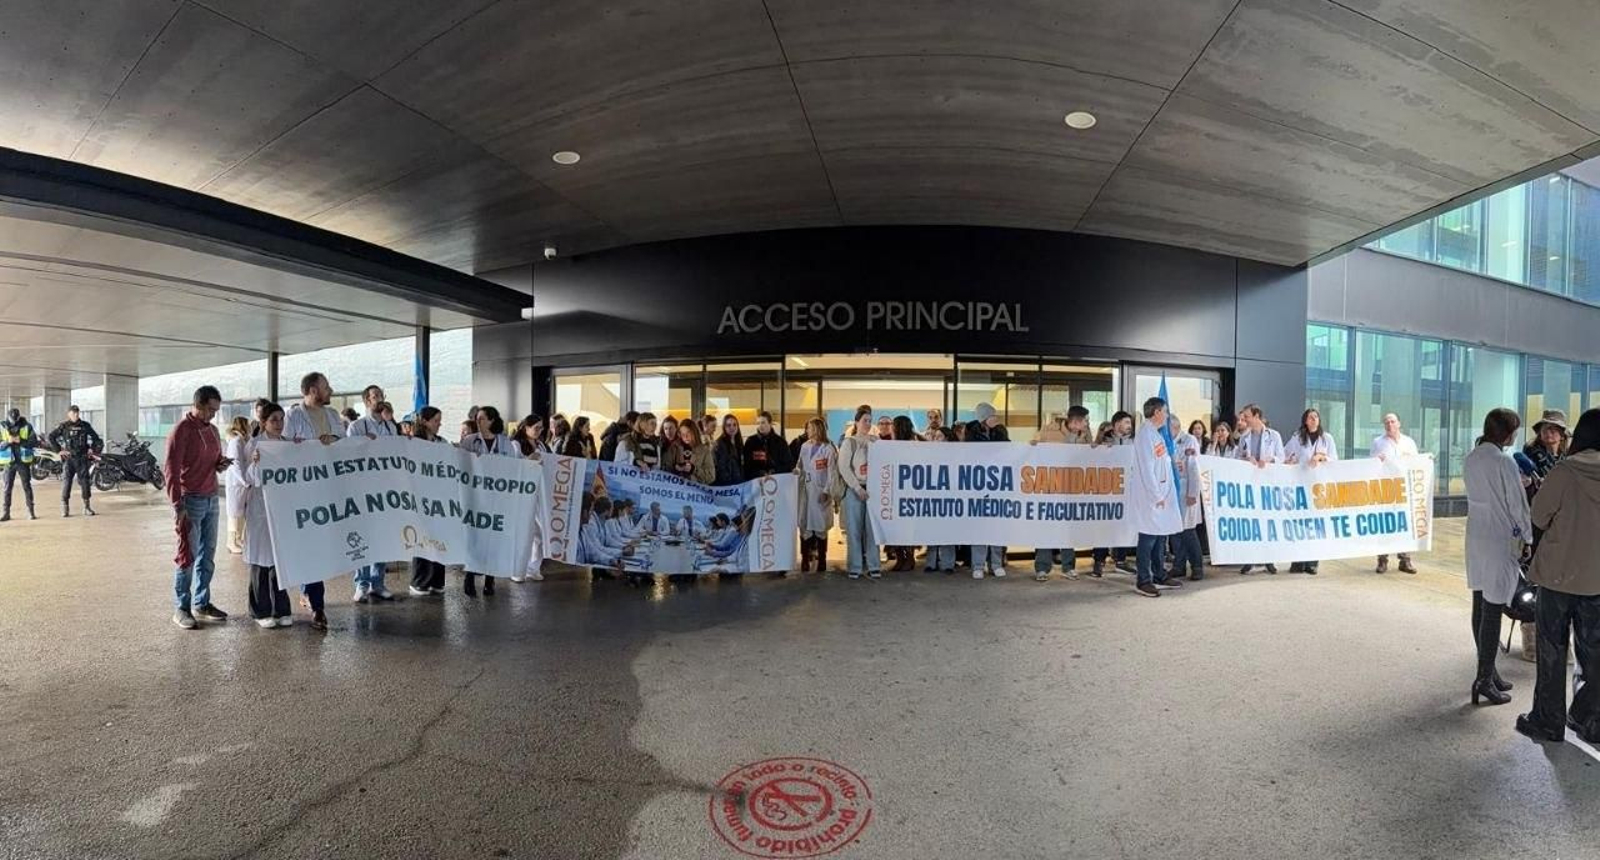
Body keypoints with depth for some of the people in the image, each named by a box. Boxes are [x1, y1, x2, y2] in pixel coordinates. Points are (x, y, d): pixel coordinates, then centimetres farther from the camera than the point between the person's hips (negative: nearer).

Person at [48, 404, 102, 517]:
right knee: (66, 482, -4)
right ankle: (65, 508, 4)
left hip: (82, 458, 1)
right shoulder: (63, 426, 1)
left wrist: (92, 449, 7)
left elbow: (96, 438, 16)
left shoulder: (85, 426, 6)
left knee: (84, 482, 2)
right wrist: (58, 450, 0)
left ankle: (86, 507, 9)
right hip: (68, 458, -1)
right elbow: (51, 436, 6)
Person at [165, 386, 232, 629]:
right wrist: (177, 506, -17)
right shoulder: (181, 430, -10)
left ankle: (202, 604, 20)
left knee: (208, 555, 10)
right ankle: (181, 609, 10)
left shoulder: (212, 430, 13)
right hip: (190, 500, -7)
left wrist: (222, 464, 1)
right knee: (188, 555, -1)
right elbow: (171, 469, -13)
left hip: (211, 499, 7)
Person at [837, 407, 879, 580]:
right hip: (853, 490, -2)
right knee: (854, 529, 1)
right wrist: (858, 488, -13)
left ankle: (873, 566, 8)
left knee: (872, 529, 2)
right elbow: (843, 468, -6)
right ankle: (854, 567, 9)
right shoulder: (849, 442, 1)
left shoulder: (875, 441, 10)